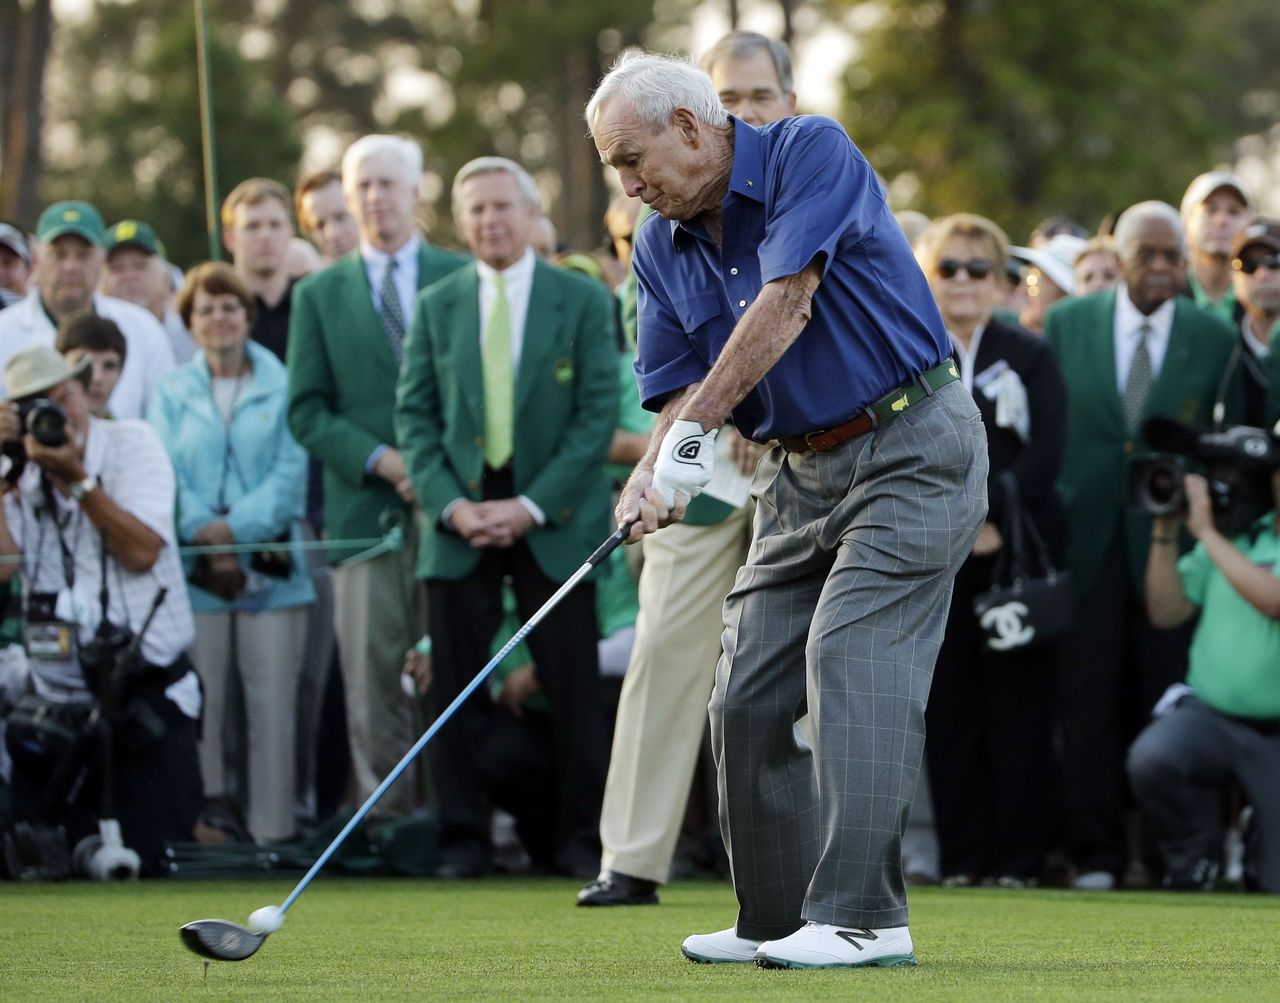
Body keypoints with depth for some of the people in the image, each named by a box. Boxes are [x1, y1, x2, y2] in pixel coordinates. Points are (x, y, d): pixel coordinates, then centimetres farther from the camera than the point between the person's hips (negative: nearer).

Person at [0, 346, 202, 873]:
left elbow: (141, 551, -13)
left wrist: (76, 477, -19)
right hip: (58, 700, 3)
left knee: (149, 854, -10)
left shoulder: (132, 443, -2)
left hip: (146, 693, -3)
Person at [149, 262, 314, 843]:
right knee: (199, 704, -1)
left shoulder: (282, 387, 6)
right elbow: (166, 478, 3)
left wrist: (236, 527, -12)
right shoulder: (172, 393, 12)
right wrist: (207, 538, -11)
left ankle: (272, 830, -1)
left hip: (271, 570, -1)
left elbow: (292, 471, -2)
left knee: (272, 703, -4)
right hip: (196, 574, 1)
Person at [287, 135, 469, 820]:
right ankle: (387, 821, 1)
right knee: (371, 681, -3)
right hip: (366, 507, 1)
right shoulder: (320, 295, 13)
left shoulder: (465, 280, 10)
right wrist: (380, 460, -8)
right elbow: (306, 411, 7)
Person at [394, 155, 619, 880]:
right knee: (456, 690, 0)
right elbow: (415, 414, 7)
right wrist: (451, 504, -7)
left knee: (575, 690, -2)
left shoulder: (584, 301, 2)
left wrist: (532, 506, -11)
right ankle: (465, 840, 8)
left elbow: (599, 414, -3)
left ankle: (583, 839, 5)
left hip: (553, 519, -2)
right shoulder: (436, 306, 10)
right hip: (461, 518, 2)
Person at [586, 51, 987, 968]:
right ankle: (777, 917, 11)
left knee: (851, 655, -19)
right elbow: (678, 392, 3)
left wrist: (697, 430, -22)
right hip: (801, 472, 8)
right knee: (749, 694, 3)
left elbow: (786, 305, -22)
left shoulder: (811, 152, -12)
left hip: (912, 448, -8)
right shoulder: (663, 249, 7)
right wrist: (655, 472, -19)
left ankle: (864, 915, -22)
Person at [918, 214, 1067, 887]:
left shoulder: (1031, 358, 10)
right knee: (949, 706, -1)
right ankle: (961, 854, 3)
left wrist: (986, 509, -14)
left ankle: (1017, 855, 0)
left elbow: (1045, 455, -1)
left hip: (1017, 548, 0)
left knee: (1020, 703, -3)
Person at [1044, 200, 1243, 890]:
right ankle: (1094, 853, 3)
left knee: (1165, 701, 2)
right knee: (1086, 701, -2)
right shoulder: (1066, 324, 5)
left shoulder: (1214, 340, 4)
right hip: (1087, 541, 0)